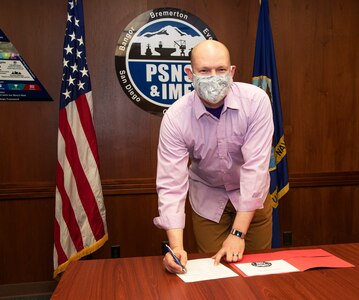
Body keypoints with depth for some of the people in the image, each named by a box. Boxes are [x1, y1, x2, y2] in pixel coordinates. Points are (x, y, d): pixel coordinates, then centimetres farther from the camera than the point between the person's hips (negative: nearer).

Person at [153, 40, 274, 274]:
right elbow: (171, 184, -26)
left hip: (251, 194, 1)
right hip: (207, 197, 0)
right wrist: (176, 246, -37)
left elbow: (255, 166, -28)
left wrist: (238, 233, -30)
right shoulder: (175, 118, -24)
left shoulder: (256, 101, -25)